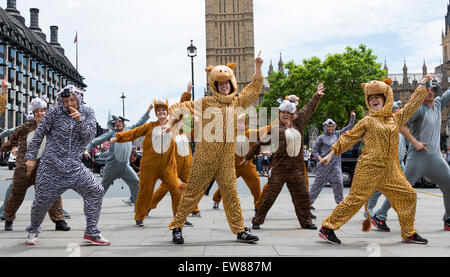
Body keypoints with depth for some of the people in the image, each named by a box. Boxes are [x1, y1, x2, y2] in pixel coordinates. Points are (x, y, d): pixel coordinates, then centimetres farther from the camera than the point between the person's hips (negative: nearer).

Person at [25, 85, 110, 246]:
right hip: (51, 166, -2)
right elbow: (39, 134, 3)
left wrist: (80, 121, -22)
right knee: (42, 200, 1)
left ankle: (91, 233, 0)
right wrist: (31, 157, 3)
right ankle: (33, 231, 30)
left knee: (95, 191, -8)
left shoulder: (87, 113, 5)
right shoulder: (54, 113, -3)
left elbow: (89, 137, -6)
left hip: (75, 167, 3)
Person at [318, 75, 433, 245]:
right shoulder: (368, 121, 2)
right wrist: (332, 153, 1)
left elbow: (412, 105, 26)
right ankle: (327, 228, -4)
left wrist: (423, 85, 31)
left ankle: (409, 233, 20)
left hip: (391, 170, 6)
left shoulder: (396, 118, 14)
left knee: (408, 196, 6)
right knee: (356, 199, -10)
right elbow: (349, 138, 4)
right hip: (369, 168, -5)